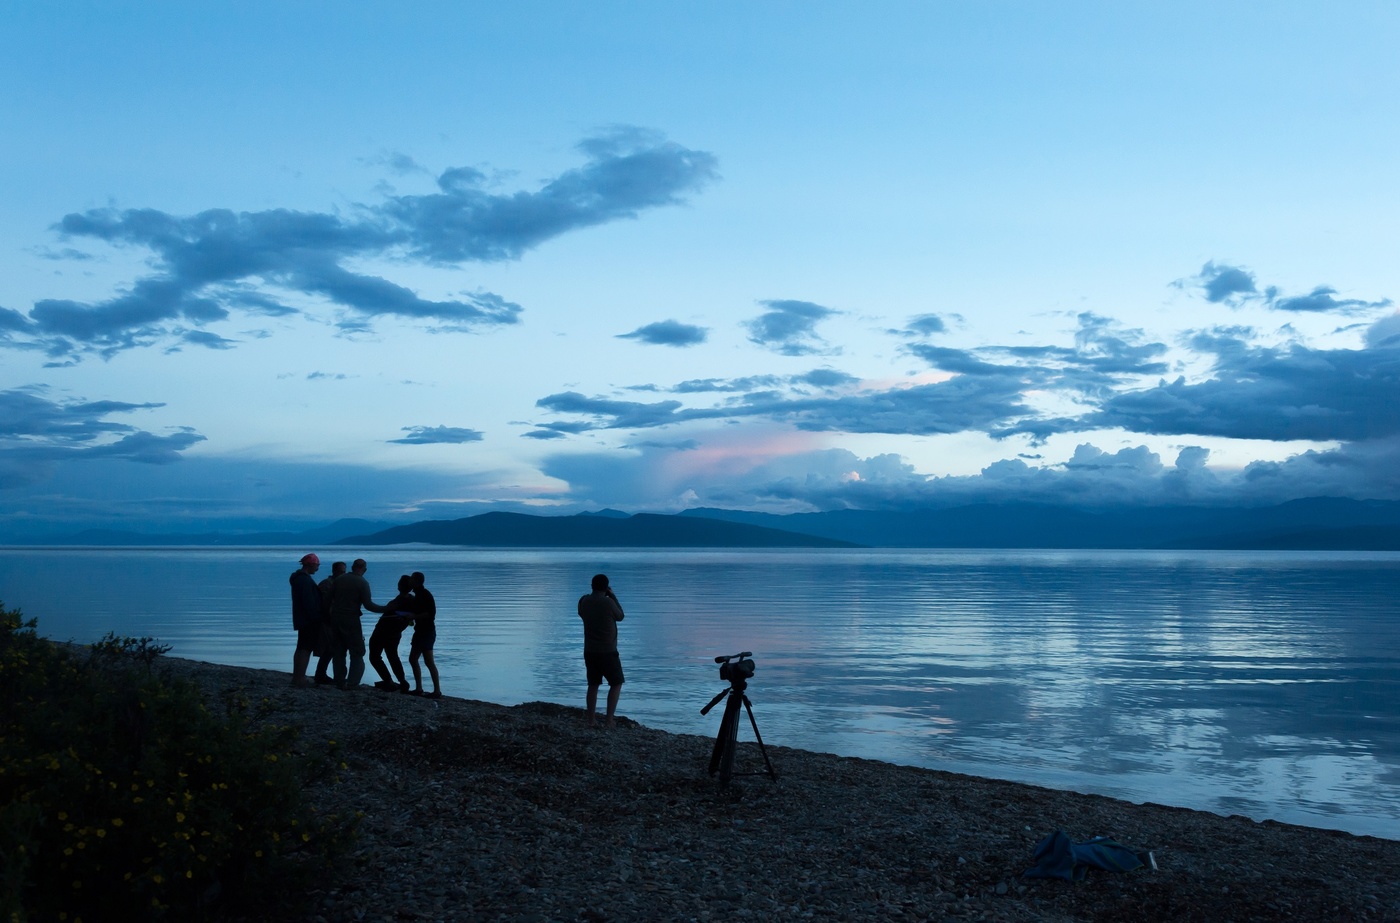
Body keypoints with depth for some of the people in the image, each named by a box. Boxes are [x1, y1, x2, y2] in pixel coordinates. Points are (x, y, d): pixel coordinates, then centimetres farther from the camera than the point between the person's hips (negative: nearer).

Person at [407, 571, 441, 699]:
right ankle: (418, 688, 17)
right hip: (420, 631, 10)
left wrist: (413, 616, -22)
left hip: (427, 632, -10)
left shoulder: (425, 595, -14)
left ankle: (437, 691, -9)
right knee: (413, 659, 12)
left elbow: (430, 613, -22)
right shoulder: (418, 595, 15)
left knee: (428, 661, -11)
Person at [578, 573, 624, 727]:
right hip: (608, 652, -5)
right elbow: (620, 617, 1)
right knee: (616, 684, 9)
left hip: (589, 652, 5)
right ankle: (609, 720, 3)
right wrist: (612, 596, 5)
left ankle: (591, 720, 15)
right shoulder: (608, 602, -17)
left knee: (593, 684, 16)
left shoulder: (584, 601, -2)